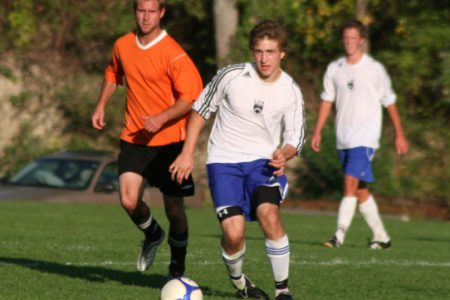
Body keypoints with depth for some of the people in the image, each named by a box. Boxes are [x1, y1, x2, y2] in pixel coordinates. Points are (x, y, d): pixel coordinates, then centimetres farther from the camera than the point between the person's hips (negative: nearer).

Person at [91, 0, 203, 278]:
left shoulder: (173, 54, -15)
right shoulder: (123, 46, 3)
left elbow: (191, 98, -17)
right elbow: (113, 74, 25)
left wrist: (161, 118, -27)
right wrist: (101, 105, 15)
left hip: (168, 140, -4)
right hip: (133, 138, 4)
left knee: (174, 207, 2)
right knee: (129, 201, -12)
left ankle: (177, 265, 26)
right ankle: (153, 235, 22)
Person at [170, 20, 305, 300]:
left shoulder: (291, 91, -4)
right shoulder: (231, 76, -11)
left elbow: (296, 137, 5)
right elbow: (200, 110, 3)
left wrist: (284, 154, -18)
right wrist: (187, 153, 0)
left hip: (262, 161, 1)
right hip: (224, 161, -1)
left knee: (269, 215, -28)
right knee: (234, 233, -17)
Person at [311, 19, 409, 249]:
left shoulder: (375, 69, -2)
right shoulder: (334, 69, 8)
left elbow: (389, 102, 3)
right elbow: (327, 100, 14)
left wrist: (399, 134, 4)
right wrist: (317, 132, 8)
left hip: (365, 137, -5)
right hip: (343, 139, 5)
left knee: (350, 182, -19)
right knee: (360, 189, 8)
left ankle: (339, 235, -22)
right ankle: (381, 237, 18)